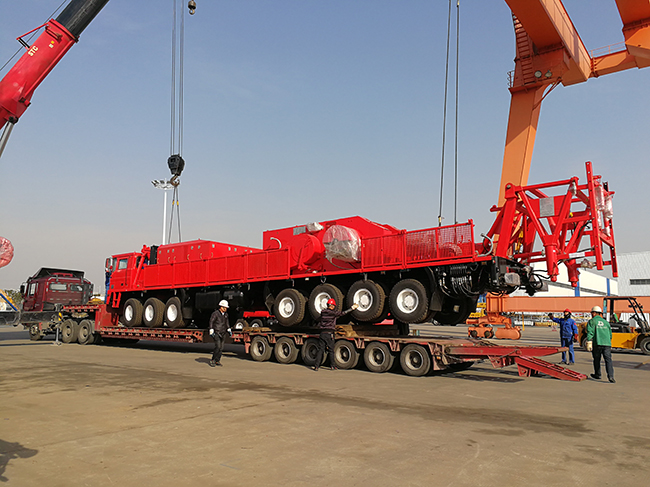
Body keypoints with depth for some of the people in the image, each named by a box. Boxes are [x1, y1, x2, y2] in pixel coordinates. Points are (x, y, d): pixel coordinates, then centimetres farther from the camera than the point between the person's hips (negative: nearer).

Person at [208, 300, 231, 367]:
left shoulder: (225, 314, 10)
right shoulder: (215, 313, -11)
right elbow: (211, 322, -12)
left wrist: (229, 330, 15)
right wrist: (211, 331, -19)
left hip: (223, 333, 7)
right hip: (216, 333, -7)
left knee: (221, 348, 5)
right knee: (218, 347, -16)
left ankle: (217, 361, 16)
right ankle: (212, 361, -5)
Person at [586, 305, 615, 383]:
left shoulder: (591, 322, 4)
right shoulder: (606, 322, 20)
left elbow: (590, 333, -8)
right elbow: (610, 334, 24)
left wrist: (589, 343, -10)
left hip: (597, 344, -3)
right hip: (607, 344, 3)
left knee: (597, 360, 12)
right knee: (608, 360, -4)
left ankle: (597, 374, 23)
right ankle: (610, 376, -18)